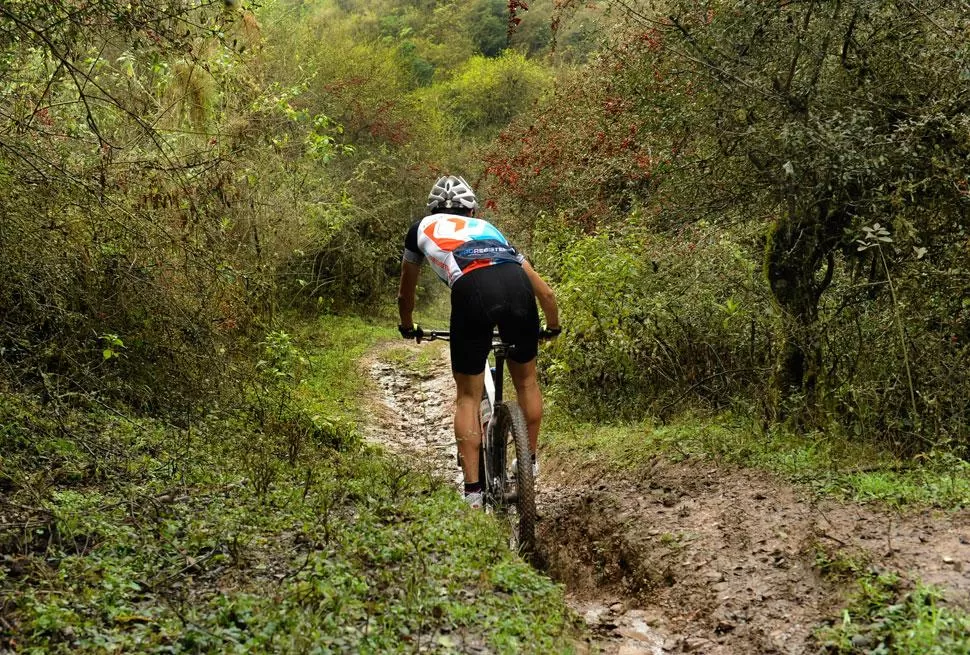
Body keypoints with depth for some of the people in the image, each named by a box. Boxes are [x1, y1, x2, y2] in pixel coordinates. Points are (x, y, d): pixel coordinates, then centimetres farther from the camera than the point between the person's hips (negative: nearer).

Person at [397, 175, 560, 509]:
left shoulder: (423, 227, 35)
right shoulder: (488, 228, 39)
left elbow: (405, 295, 45)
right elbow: (545, 293, 37)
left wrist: (408, 327, 65)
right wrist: (553, 327, 55)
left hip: (472, 291, -2)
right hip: (517, 286, 2)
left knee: (468, 397, 12)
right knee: (526, 380, 26)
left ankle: (473, 492, 10)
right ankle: (530, 462, 36)